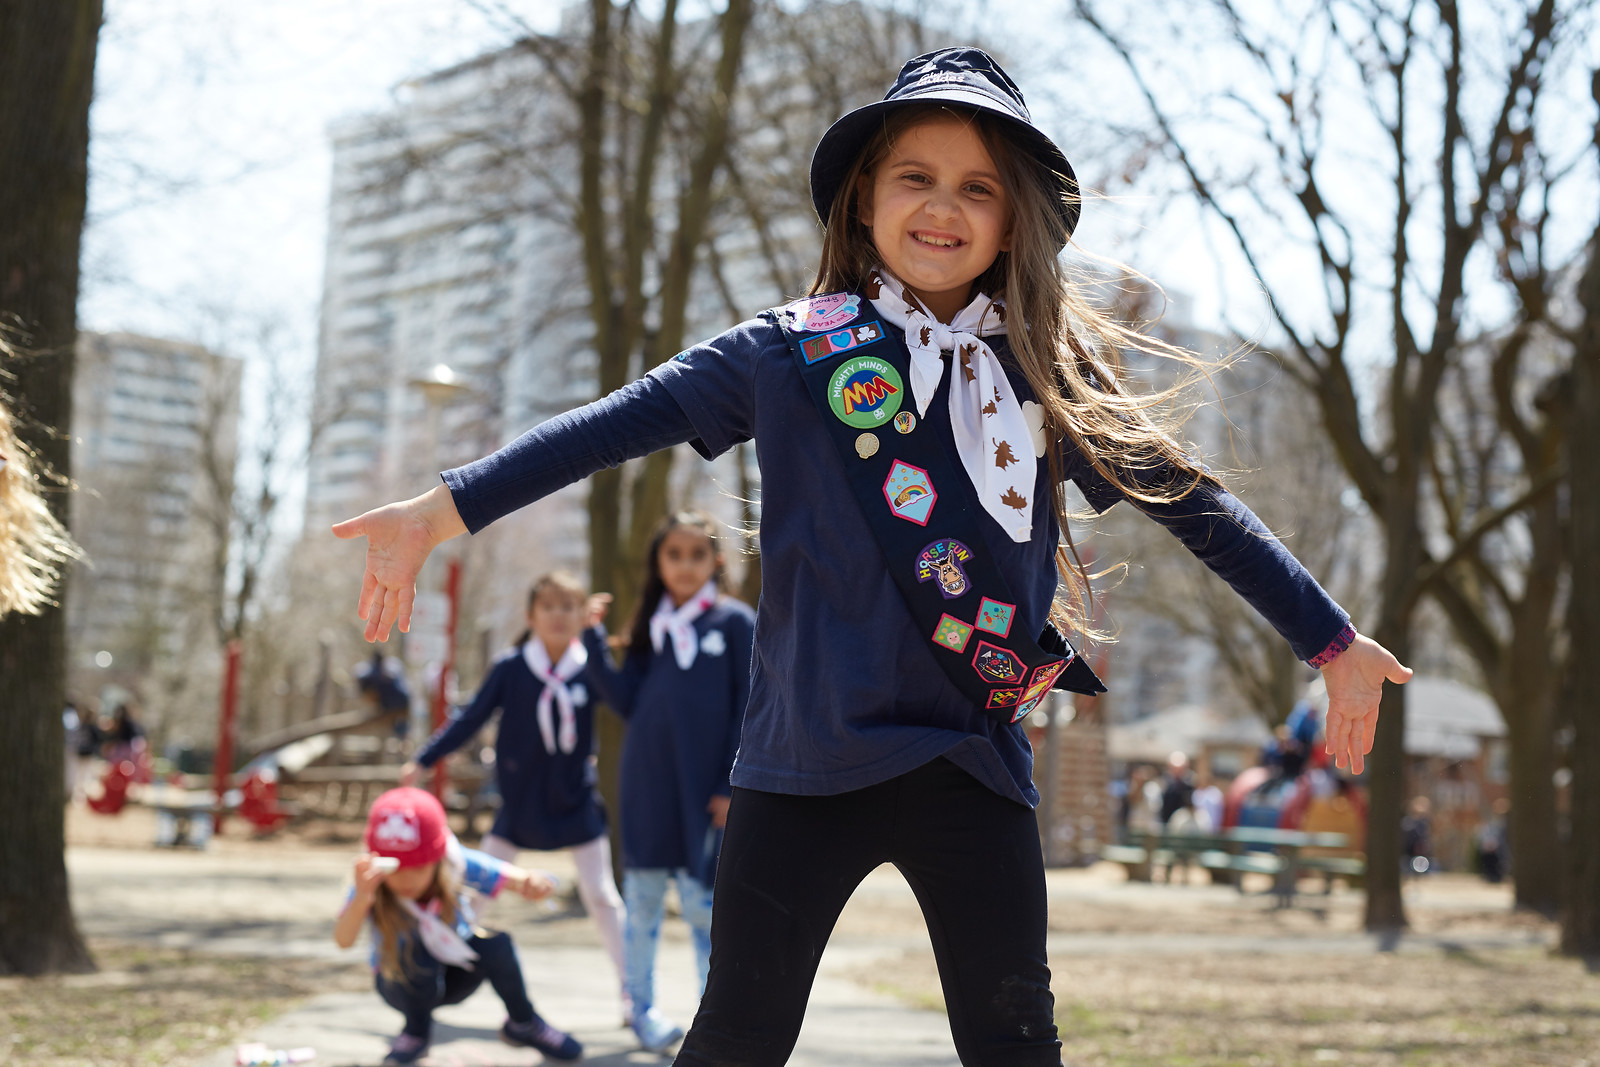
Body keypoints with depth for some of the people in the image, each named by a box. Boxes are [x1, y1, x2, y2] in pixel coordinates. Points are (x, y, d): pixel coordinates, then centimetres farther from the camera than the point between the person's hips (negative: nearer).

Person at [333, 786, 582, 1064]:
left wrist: (535, 883, -55)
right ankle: (416, 1033, -7)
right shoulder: (373, 886, -30)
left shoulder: (457, 864, -26)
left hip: (455, 978, 2)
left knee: (496, 944, -27)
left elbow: (519, 880, -30)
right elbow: (343, 940, -47)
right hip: (402, 985, -2)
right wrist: (361, 898, -67)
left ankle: (522, 1024, 0)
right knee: (418, 946, -34)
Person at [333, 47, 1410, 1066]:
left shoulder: (1054, 369, 8)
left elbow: (1190, 502, 10)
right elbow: (615, 425, -2)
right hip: (807, 758, -1)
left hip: (974, 762, 2)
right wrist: (437, 511, -9)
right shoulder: (792, 352, 3)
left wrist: (1335, 642, 11)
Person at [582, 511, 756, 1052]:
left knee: (701, 903, -1)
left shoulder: (736, 621, -1)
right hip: (646, 784, 4)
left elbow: (748, 709, -4)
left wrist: (733, 785, -10)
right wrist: (594, 640, -4)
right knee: (642, 898, 9)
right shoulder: (652, 627, 10)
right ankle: (642, 1007, 20)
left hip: (702, 787, -4)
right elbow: (628, 701, 3)